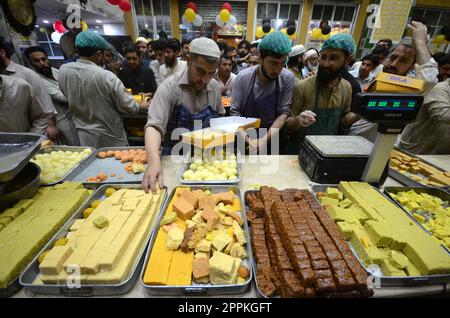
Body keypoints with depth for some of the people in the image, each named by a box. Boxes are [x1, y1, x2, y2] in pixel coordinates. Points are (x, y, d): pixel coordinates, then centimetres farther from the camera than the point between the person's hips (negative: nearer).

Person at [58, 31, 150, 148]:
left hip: (84, 136, 5)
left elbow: (69, 97, 8)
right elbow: (128, 106, -16)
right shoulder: (107, 77, -23)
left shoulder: (63, 71, -6)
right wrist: (142, 106, 3)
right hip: (110, 137, -5)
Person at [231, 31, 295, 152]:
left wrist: (265, 139, -23)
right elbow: (235, 112, -13)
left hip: (271, 138, 1)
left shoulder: (288, 78, -12)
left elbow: (283, 112, -11)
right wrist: (246, 140, -25)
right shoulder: (243, 77, -15)